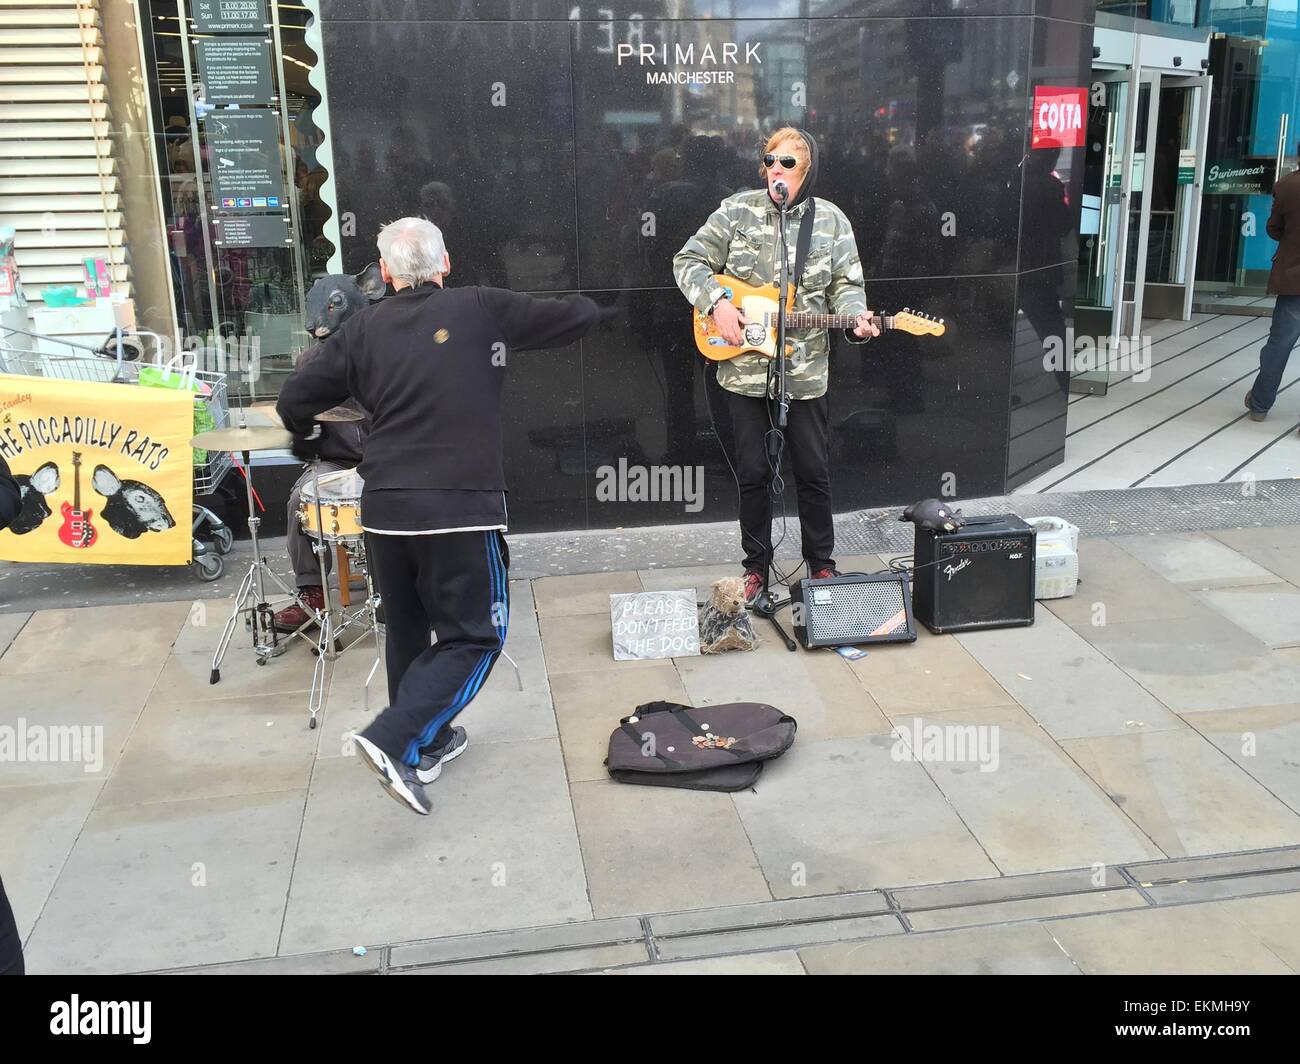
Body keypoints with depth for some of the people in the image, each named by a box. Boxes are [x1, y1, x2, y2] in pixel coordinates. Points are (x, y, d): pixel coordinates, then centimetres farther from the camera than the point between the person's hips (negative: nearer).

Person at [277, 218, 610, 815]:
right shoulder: (482, 310, 0)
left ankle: (427, 743, 34)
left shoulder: (363, 329, 7)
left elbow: (294, 399, 6)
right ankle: (395, 740, -9)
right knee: (475, 635, 6)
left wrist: (309, 438, 28)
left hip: (384, 506, 4)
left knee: (408, 628, 21)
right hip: (461, 507, -4)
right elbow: (575, 318, 9)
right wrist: (595, 311, 32)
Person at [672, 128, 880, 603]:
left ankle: (821, 563, 27)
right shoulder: (737, 211, -2)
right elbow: (689, 261, 1)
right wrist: (717, 303, -14)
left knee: (814, 472, 9)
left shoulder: (831, 220, 2)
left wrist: (856, 318, -16)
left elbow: (846, 285, 4)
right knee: (753, 472, 8)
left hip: (806, 371, 1)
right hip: (745, 368, 0)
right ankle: (756, 566, 23)